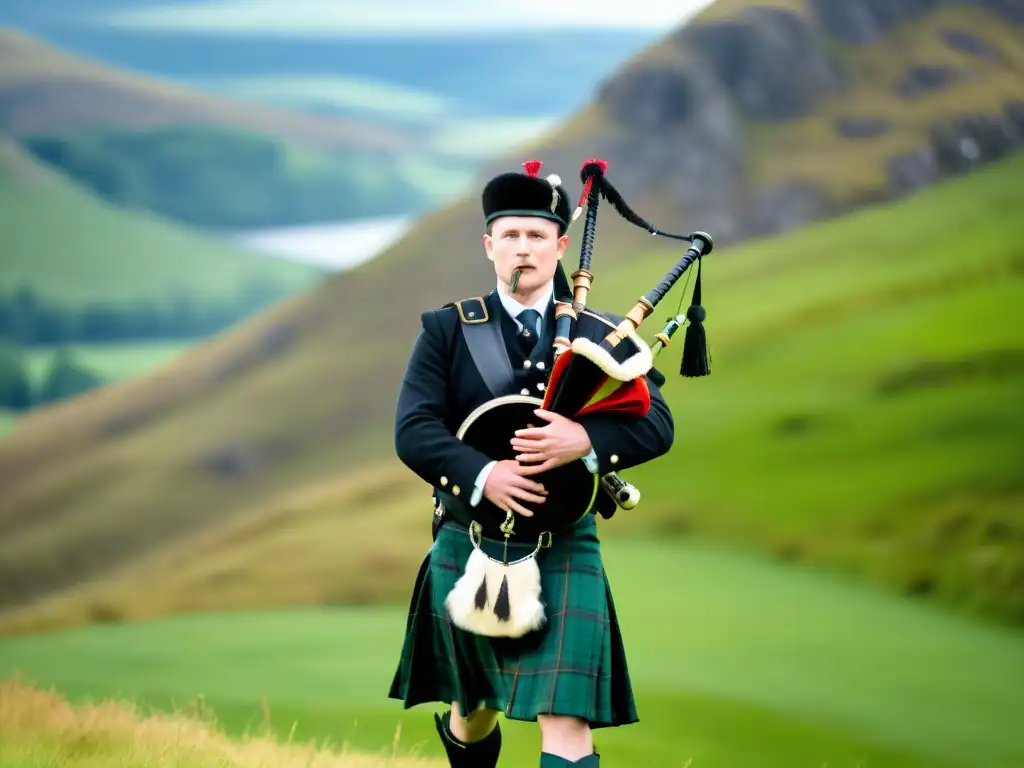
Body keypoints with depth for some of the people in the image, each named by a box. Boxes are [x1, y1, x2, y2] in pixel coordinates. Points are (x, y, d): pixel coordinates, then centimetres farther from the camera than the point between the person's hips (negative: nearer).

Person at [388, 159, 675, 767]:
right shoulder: (447, 331, 2)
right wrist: (482, 475, -29)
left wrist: (585, 441, -26)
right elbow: (414, 431, -10)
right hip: (469, 546, 1)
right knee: (476, 707, 18)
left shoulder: (601, 336, 4)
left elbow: (657, 427, -6)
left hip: (564, 551, -1)